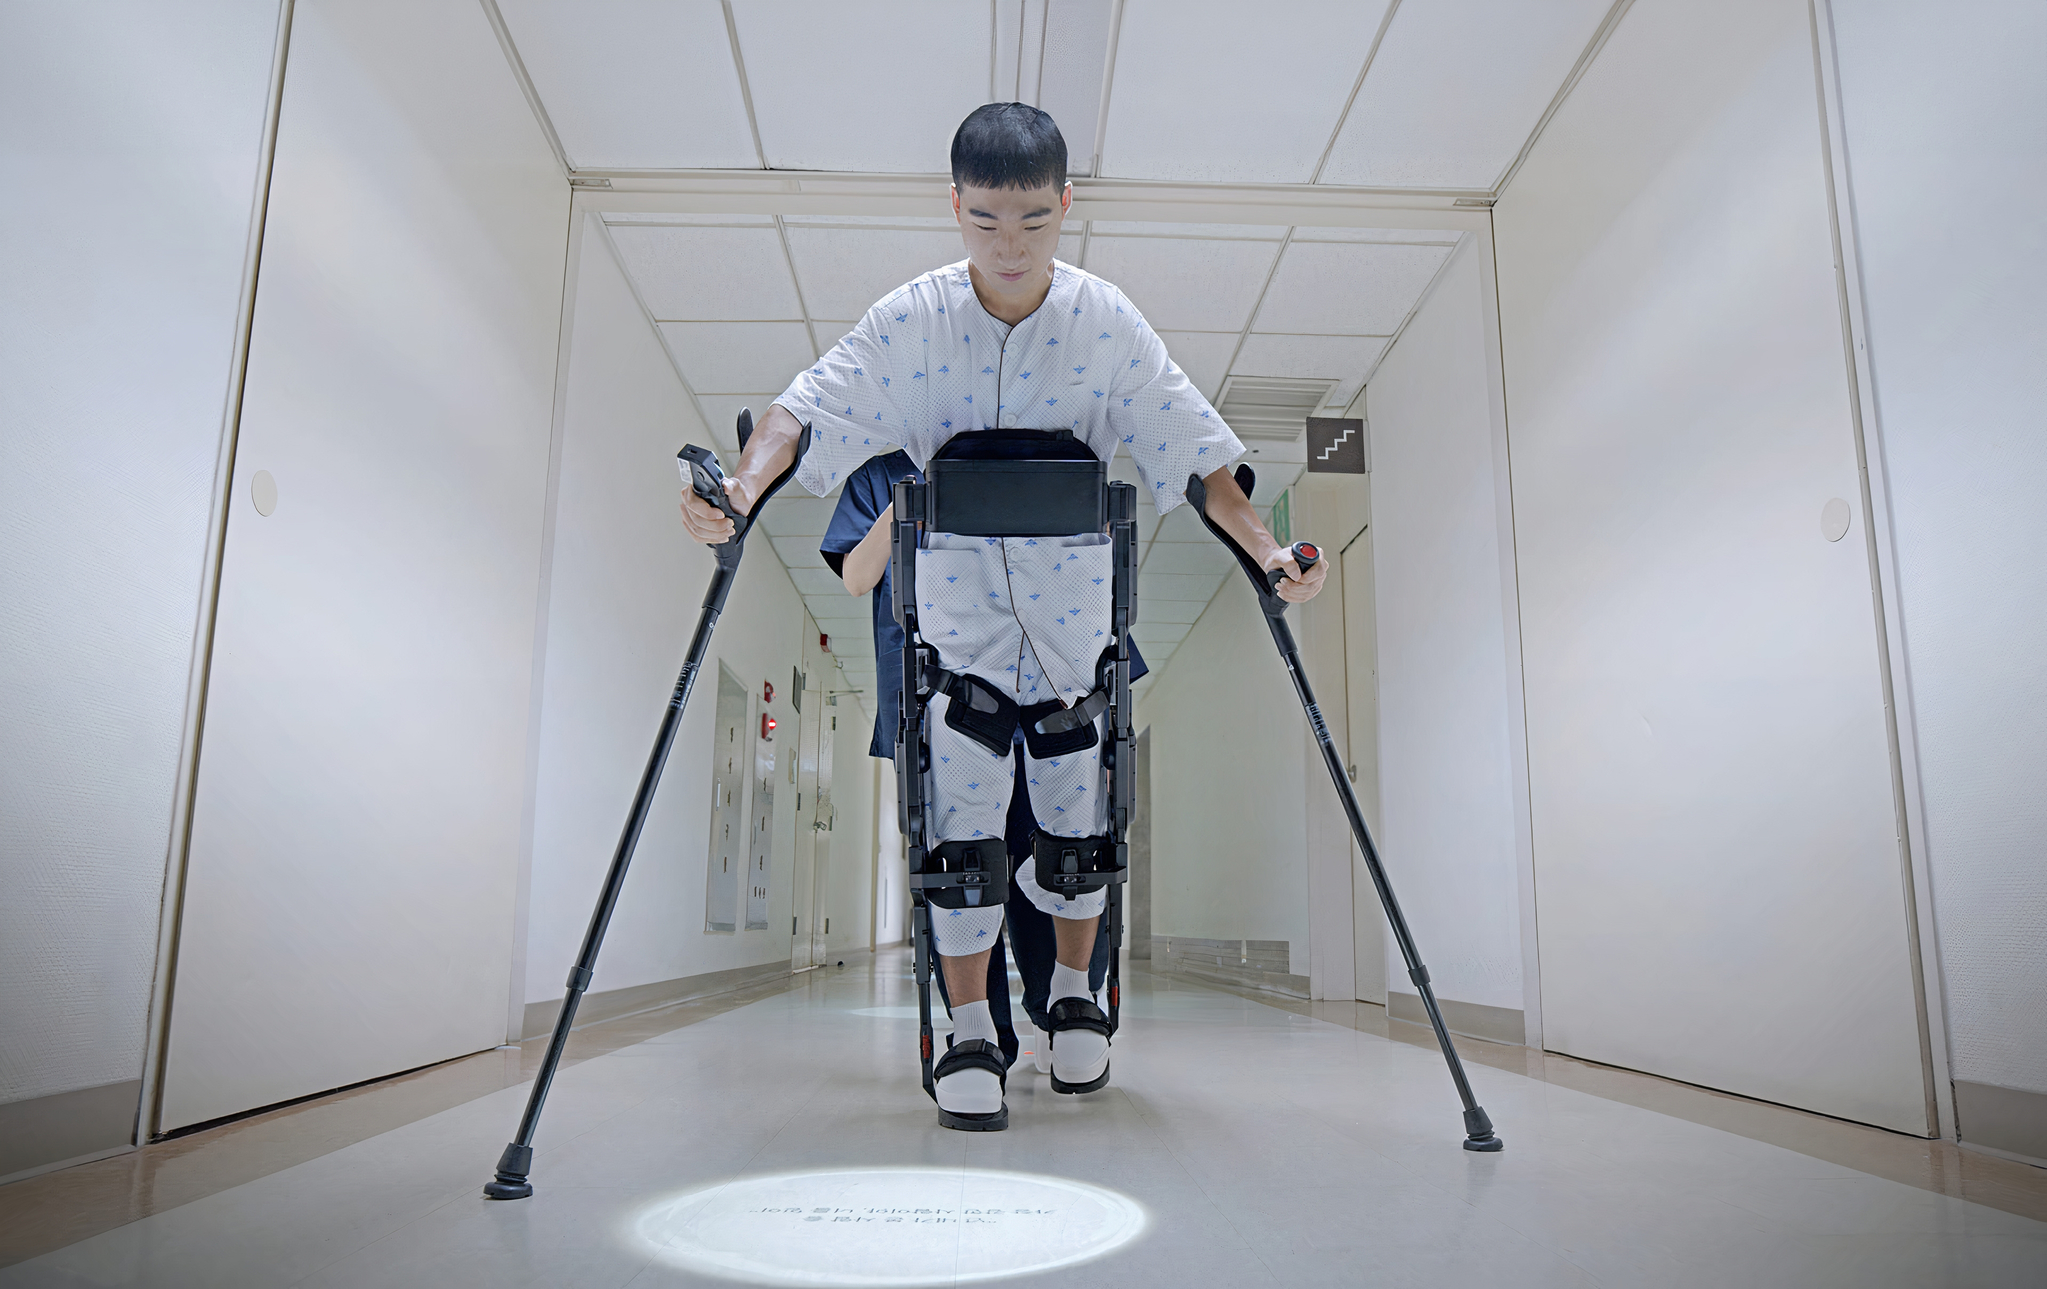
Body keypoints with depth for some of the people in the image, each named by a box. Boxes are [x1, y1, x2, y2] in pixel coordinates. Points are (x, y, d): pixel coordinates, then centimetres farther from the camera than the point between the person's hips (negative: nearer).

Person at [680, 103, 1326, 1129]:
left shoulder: (1105, 320, -7)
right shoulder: (912, 318, -8)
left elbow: (1188, 439, -8)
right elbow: (813, 402, -16)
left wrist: (1265, 549, -18)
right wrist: (742, 487, -35)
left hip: (1073, 582, 1)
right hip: (954, 582, -1)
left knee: (1075, 785, 6)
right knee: (964, 789, -5)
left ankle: (1073, 991, 28)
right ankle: (968, 1028, 9)